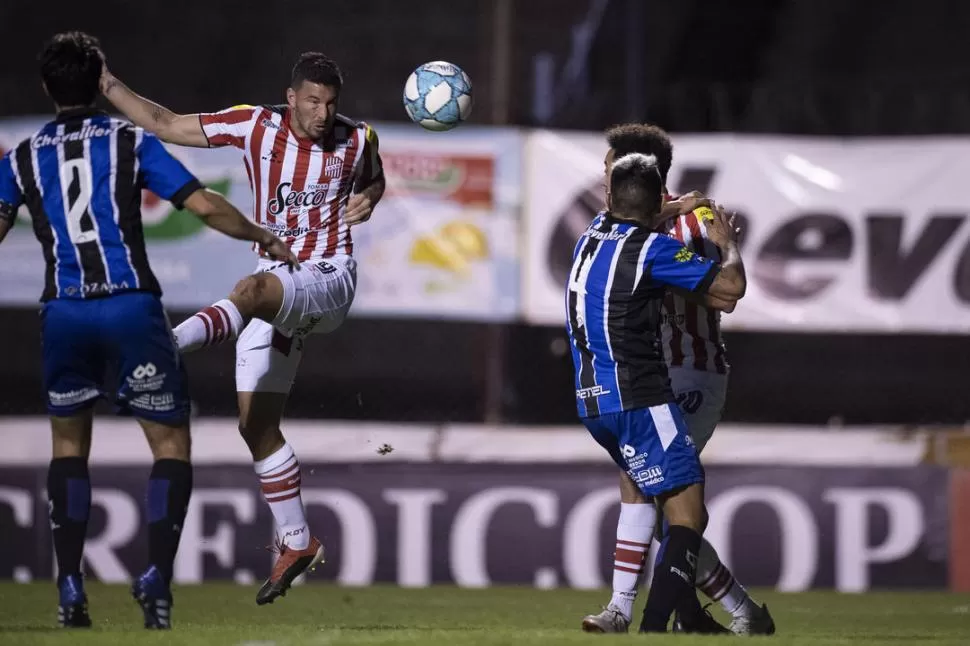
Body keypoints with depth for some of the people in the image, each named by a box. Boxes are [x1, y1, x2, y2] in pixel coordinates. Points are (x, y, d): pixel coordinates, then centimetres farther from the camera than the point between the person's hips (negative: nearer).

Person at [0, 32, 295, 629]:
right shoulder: (131, 142, 4)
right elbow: (205, 207, 0)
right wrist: (263, 238, 15)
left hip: (63, 313, 2)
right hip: (132, 307, -2)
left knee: (69, 446, 19)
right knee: (171, 445, 8)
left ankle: (70, 586, 8)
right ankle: (157, 575, -11)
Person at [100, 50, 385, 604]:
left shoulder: (358, 140, -1)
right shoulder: (256, 126, -2)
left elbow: (374, 181, 22)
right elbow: (166, 125, 3)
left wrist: (367, 201, -1)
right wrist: (105, 84, -3)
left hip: (329, 283, -4)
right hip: (275, 286, 4)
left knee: (253, 290, -39)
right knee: (256, 425, 1)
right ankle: (296, 543, 14)